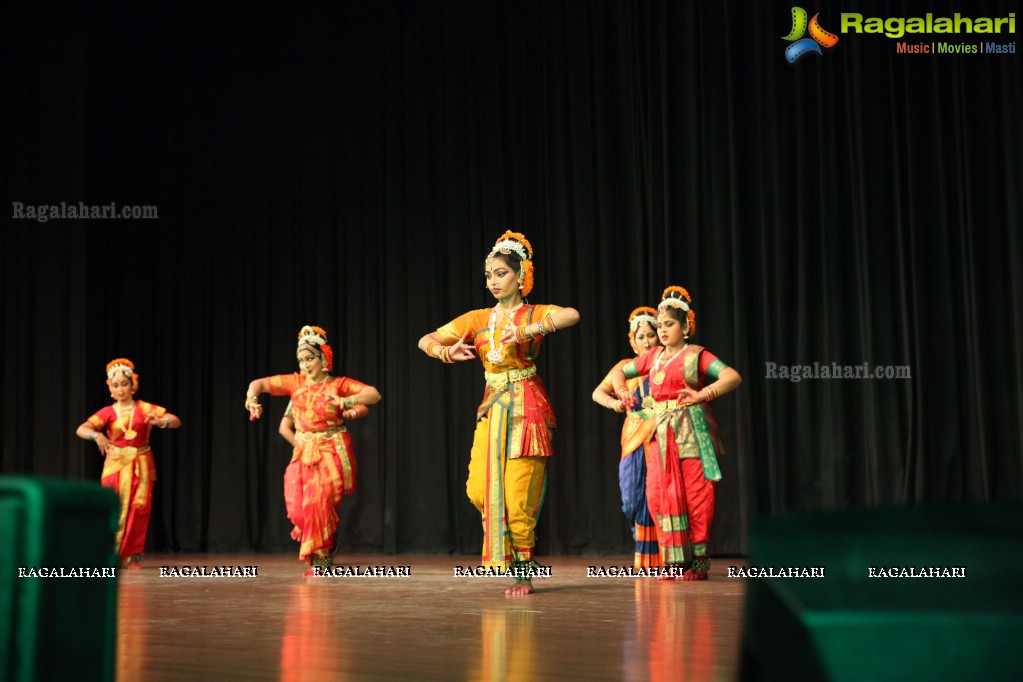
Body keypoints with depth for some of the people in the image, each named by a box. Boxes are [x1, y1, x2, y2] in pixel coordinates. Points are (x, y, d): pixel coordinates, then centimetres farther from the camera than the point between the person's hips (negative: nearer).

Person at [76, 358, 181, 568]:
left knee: (138, 511, 1)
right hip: (116, 465, 0)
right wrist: (97, 435, -32)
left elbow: (176, 421, -5)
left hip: (141, 466, 0)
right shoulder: (108, 412, 2)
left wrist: (161, 422, -27)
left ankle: (132, 555, 12)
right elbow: (81, 430, -11)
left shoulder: (145, 408, 2)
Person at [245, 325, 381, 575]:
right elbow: (258, 383, 11)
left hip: (331, 451, -4)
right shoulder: (295, 382, 9)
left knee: (319, 500, -15)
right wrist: (251, 399, -11)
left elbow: (374, 395, -13)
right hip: (303, 451, 4)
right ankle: (326, 546, 18)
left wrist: (345, 401, -28)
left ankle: (320, 558, 2)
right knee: (297, 504, -6)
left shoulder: (339, 384, -1)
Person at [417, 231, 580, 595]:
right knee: (479, 489, -6)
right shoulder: (477, 319, 12)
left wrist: (526, 332, -30)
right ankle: (507, 555, 18)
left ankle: (524, 572, 8)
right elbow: (426, 340, 11)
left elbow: (572, 315, -22)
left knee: (518, 493, -7)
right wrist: (448, 352, -11)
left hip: (526, 408, -4)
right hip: (492, 409, 5)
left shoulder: (535, 315, -1)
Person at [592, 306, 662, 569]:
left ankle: (663, 557, -2)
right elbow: (598, 392, 10)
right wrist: (614, 403, -9)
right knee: (635, 496, 0)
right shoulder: (626, 366, 13)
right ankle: (644, 558, 15)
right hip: (634, 440, 3)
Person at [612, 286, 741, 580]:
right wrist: (622, 391, 8)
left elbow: (733, 377, -15)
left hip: (692, 431, -5)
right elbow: (619, 371, 29)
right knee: (659, 494, -1)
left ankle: (699, 561, 6)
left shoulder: (697, 355, -2)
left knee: (695, 495, -4)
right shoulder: (653, 358, 16)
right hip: (661, 432, 6)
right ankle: (676, 561, 8)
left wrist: (702, 395, -28)